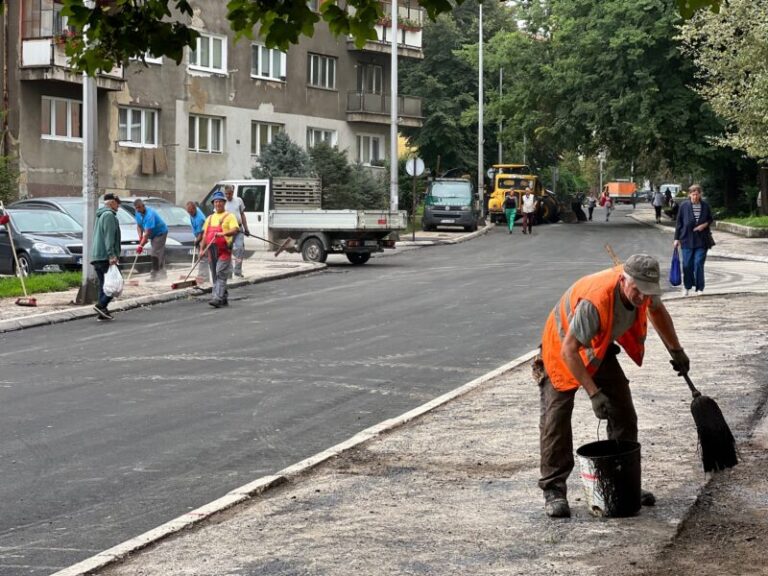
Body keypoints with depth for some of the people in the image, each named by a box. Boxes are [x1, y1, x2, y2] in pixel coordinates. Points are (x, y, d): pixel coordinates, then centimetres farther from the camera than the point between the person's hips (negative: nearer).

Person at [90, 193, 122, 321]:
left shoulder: (100, 216, 22)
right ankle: (101, 305, -17)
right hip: (105, 256, -10)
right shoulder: (109, 215, -9)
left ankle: (102, 312, 6)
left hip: (96, 256, 10)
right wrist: (112, 255, -24)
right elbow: (109, 237, -19)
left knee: (103, 285, 10)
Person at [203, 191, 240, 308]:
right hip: (212, 250, 7)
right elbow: (205, 234, 21)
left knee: (220, 275, -14)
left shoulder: (229, 216, 1)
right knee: (215, 276, 9)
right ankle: (224, 298, 19)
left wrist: (223, 233, -29)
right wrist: (202, 249, 12)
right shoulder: (210, 218, 20)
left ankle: (217, 298, -20)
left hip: (224, 251, -7)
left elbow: (236, 230, -13)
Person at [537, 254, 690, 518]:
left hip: (600, 349, 7)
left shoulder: (642, 288, -19)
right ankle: (553, 490, -7)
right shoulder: (595, 301, -42)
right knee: (556, 419, -13)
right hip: (562, 349, -7)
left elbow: (657, 310, 8)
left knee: (623, 415, 3)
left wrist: (676, 351, 12)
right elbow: (569, 351, -38)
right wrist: (594, 393, -39)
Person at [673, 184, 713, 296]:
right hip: (687, 239, 0)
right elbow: (678, 222, 2)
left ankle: (699, 288, 5)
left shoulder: (705, 206, 1)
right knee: (687, 264, 3)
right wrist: (677, 238, 1)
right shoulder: (684, 205, -3)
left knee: (699, 263, -3)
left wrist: (705, 225, -8)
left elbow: (710, 219, 15)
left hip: (701, 240, 0)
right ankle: (687, 287, 21)